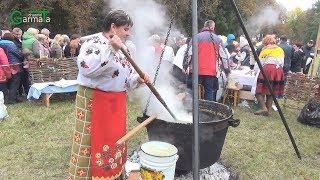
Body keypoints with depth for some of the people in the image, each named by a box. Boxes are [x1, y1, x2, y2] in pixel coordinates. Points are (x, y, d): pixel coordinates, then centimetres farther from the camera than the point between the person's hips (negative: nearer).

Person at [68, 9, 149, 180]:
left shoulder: (120, 49, 14)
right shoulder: (93, 42, -10)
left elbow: (125, 78, 17)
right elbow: (87, 68, -30)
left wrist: (137, 79, -3)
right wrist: (111, 49, -30)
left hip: (117, 103, 8)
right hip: (94, 101, -8)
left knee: (114, 141, 16)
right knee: (93, 142, 0)